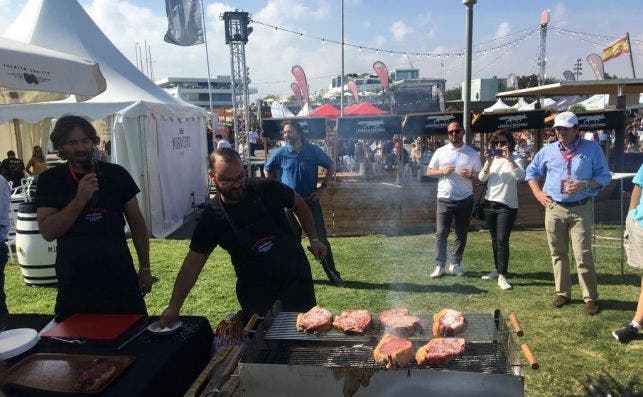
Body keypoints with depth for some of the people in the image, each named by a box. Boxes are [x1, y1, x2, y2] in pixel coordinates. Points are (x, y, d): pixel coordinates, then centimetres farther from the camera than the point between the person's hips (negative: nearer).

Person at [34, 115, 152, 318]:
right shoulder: (50, 179, 0)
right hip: (74, 284, 0)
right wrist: (80, 200, -21)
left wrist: (145, 267, 5)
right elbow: (47, 232, -9)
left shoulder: (116, 174, 1)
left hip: (120, 278, 1)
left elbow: (136, 222, 7)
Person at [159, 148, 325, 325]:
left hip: (297, 279, 1)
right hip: (256, 294, -1)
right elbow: (192, 263, -8)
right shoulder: (211, 218, -12)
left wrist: (313, 239, 3)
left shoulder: (267, 189, -13)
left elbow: (299, 205, 5)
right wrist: (174, 307, -10)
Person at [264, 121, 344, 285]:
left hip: (311, 201, -1)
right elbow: (267, 170, 14)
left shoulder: (314, 150, -3)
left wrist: (323, 187, -1)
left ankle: (333, 274, 7)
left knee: (321, 238, -1)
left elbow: (331, 166, 8)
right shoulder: (280, 153, -2)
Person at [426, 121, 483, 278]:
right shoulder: (440, 151, 3)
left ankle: (455, 264, 20)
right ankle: (439, 266, 5)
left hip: (465, 199, 1)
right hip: (444, 199, -1)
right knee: (441, 234, -1)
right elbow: (429, 172, 6)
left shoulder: (472, 153, 3)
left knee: (461, 234, 8)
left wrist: (470, 175, -15)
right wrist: (442, 171, -13)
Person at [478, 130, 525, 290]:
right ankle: (497, 269, 29)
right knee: (494, 239, 15)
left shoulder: (515, 159, -4)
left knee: (502, 241, -10)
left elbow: (520, 176, -22)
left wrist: (509, 159, -29)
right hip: (490, 203, 5)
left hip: (507, 206, -5)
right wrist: (488, 162, -18)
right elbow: (481, 178, -4)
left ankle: (502, 276, -7)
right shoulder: (492, 159, 8)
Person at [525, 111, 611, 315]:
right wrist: (538, 193, 5)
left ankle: (591, 297, 9)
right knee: (558, 255, 11)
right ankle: (562, 293, 23)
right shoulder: (548, 150, 7)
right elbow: (531, 171, 17)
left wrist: (584, 184, -17)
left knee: (583, 256, -4)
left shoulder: (592, 149, 0)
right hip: (554, 209, 3)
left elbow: (604, 176, 1)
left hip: (581, 210, -3)